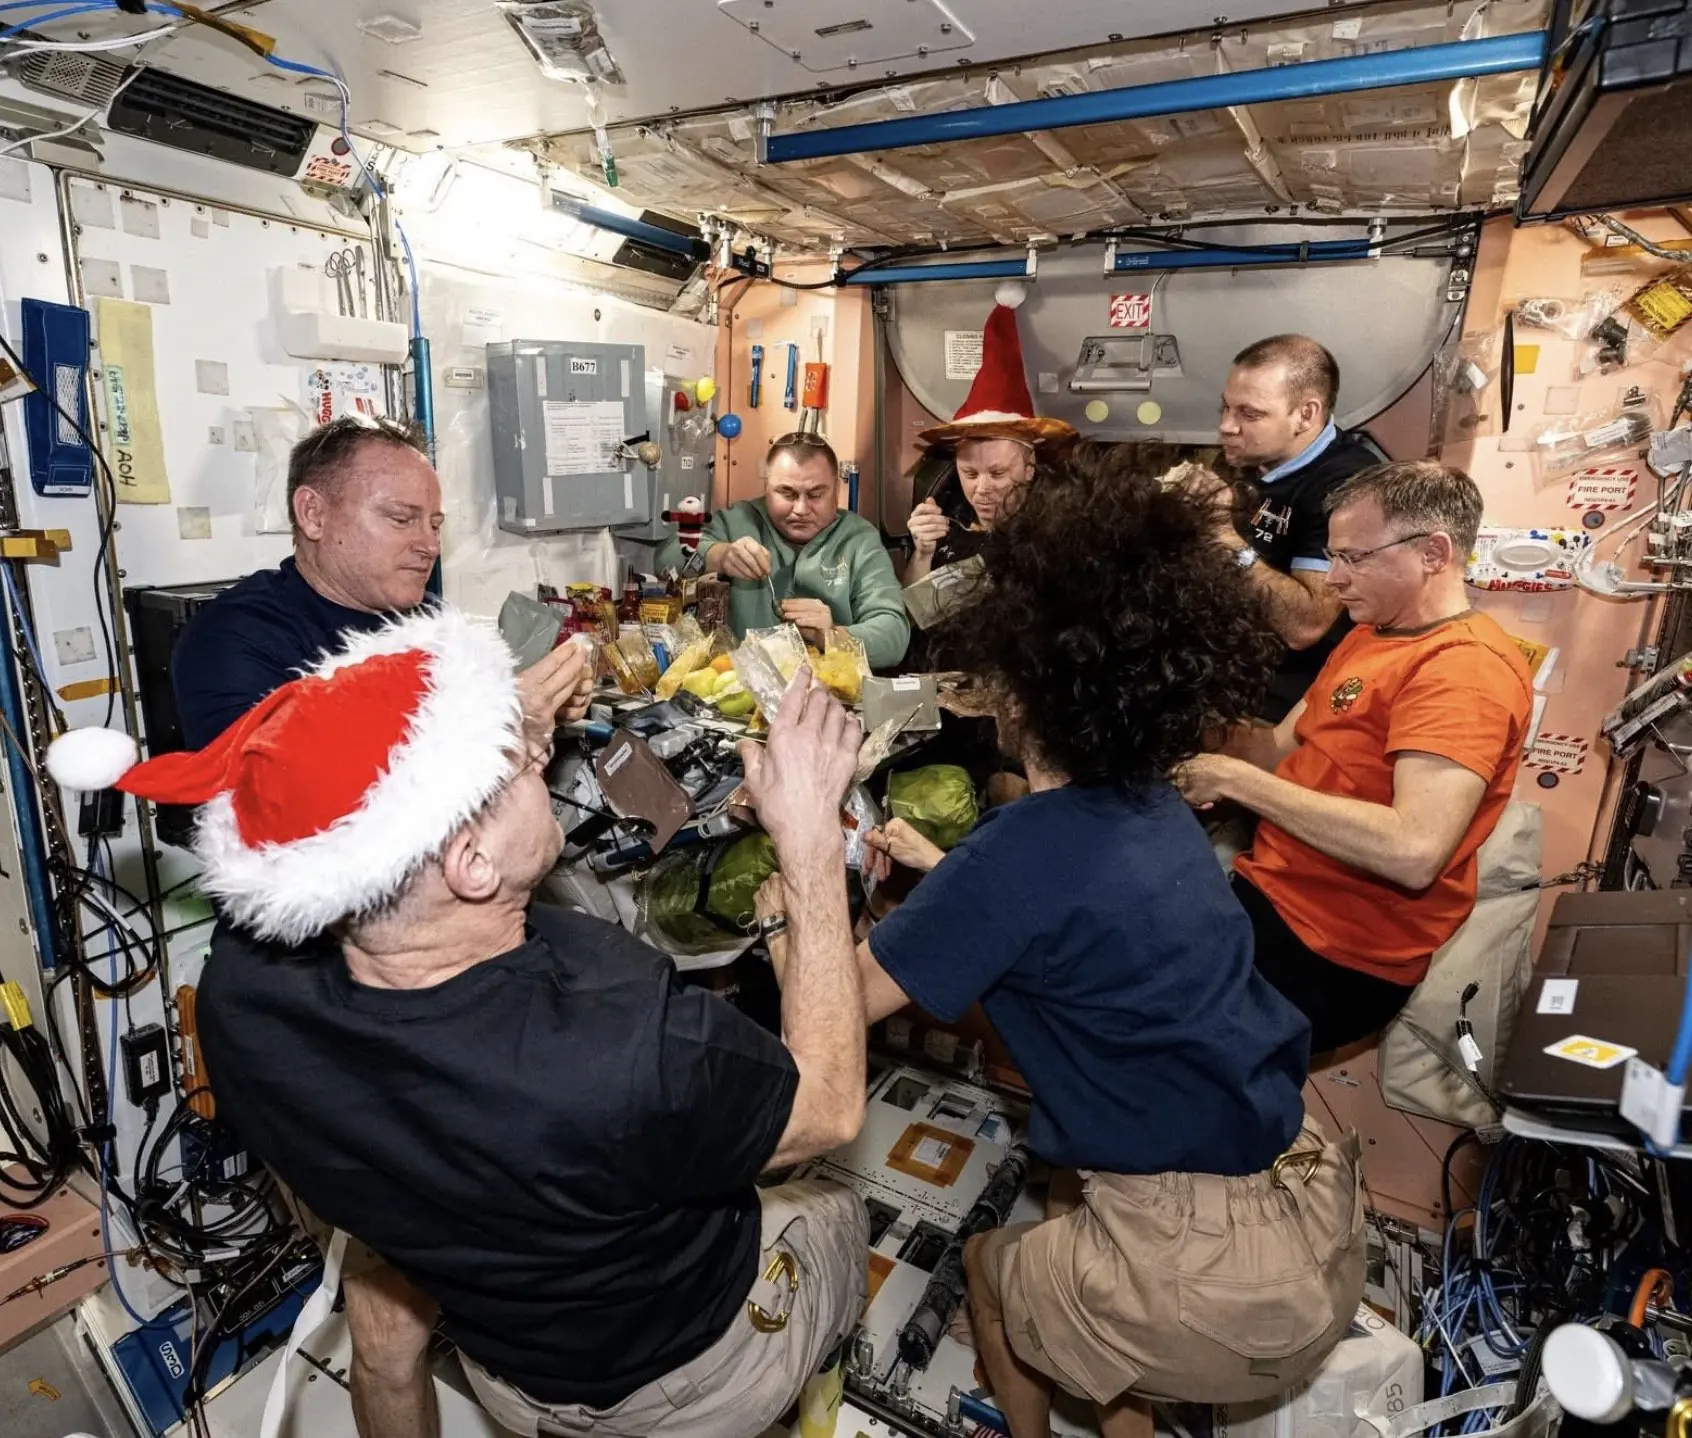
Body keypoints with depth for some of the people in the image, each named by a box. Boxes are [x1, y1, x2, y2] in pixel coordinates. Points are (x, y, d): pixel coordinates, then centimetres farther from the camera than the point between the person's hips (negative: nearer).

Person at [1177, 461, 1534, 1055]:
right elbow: (1282, 747, 13)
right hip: (1267, 885, 9)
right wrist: (1200, 760, -7)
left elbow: (1414, 851, -31)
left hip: (1334, 951, -8)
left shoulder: (1465, 670, -19)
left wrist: (1237, 781, -24)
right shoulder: (1373, 634, 12)